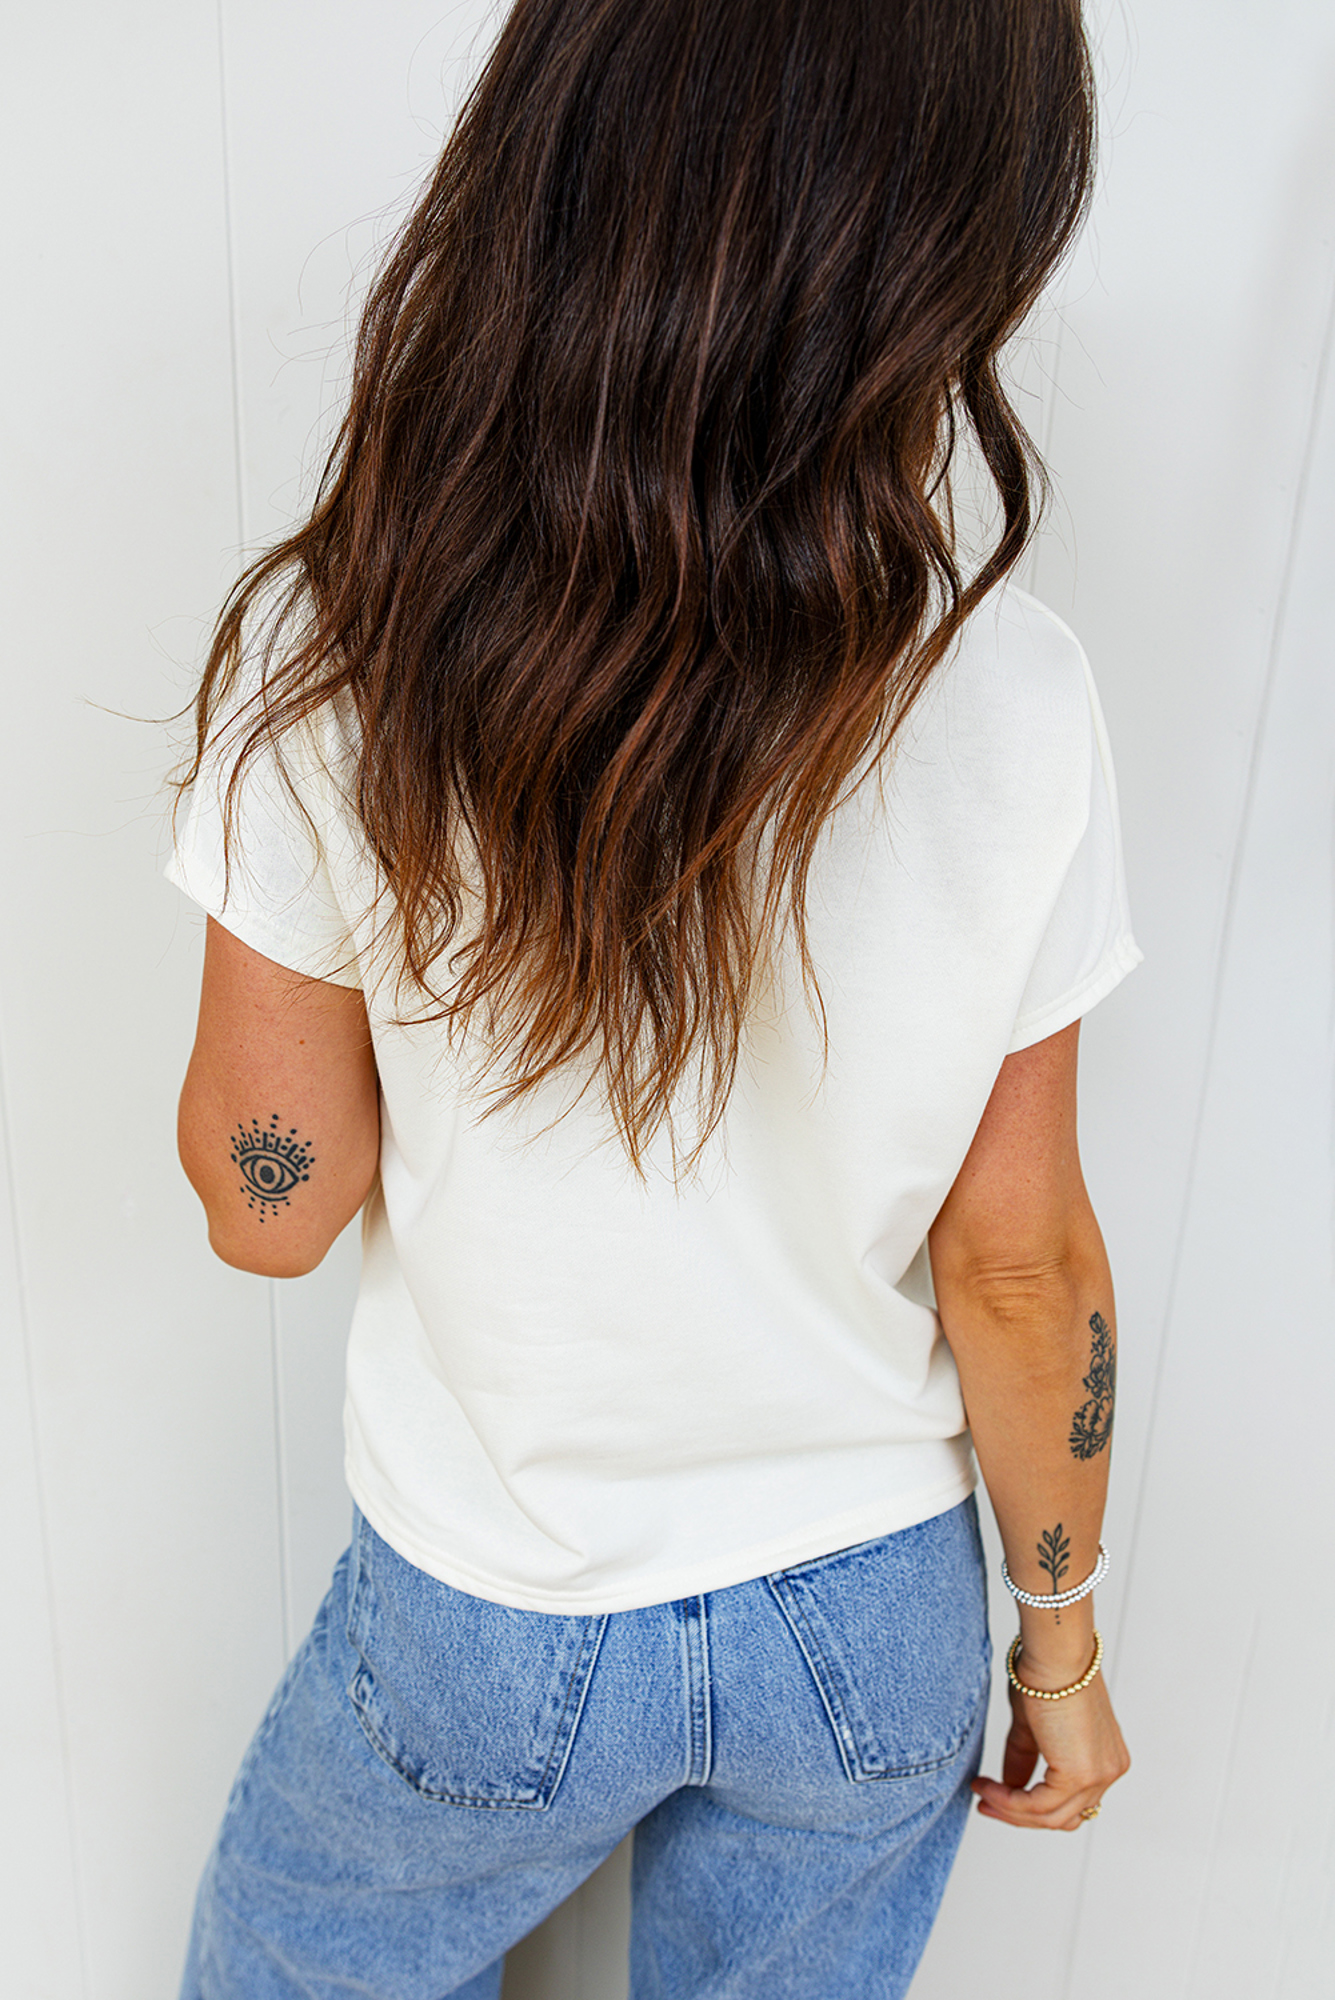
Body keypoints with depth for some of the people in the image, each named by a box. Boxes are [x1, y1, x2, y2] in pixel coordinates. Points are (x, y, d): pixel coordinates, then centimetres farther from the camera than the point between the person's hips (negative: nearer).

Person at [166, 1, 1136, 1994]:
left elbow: (269, 1204, -12)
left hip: (489, 1621, -1)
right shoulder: (1014, 697, -21)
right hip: (874, 1618, 2)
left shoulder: (336, 660, -24)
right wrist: (1061, 1624, 6)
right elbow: (1019, 1266, -12)